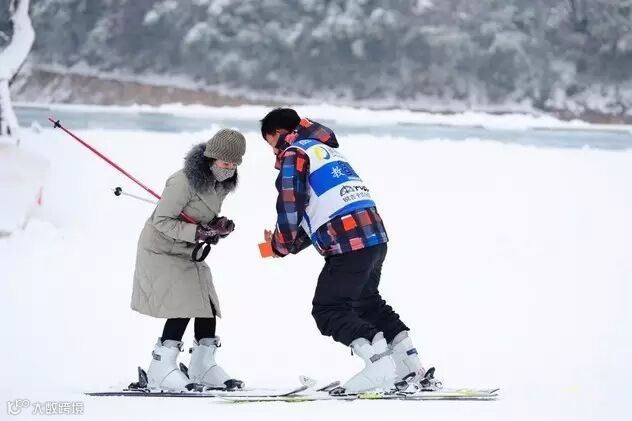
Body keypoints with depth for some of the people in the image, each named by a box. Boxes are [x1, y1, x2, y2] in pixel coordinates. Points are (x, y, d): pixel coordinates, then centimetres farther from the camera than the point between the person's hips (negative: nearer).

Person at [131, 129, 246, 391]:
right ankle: (160, 371, -12)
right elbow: (162, 221, -23)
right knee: (183, 306, -18)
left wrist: (219, 227, -9)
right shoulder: (184, 182, -26)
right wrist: (199, 232, -29)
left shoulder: (223, 183, 0)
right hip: (161, 249, -8)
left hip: (188, 252, 8)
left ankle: (202, 367, 16)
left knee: (208, 304, 3)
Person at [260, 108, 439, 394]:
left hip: (348, 244, -9)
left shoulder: (294, 153, 0)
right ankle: (412, 368, 23)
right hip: (376, 236, 9)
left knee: (328, 311, -4)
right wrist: (286, 244, 19)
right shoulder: (327, 151, 28)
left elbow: (291, 208, -9)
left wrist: (282, 244, 8)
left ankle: (379, 362, -19)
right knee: (368, 302, 24)